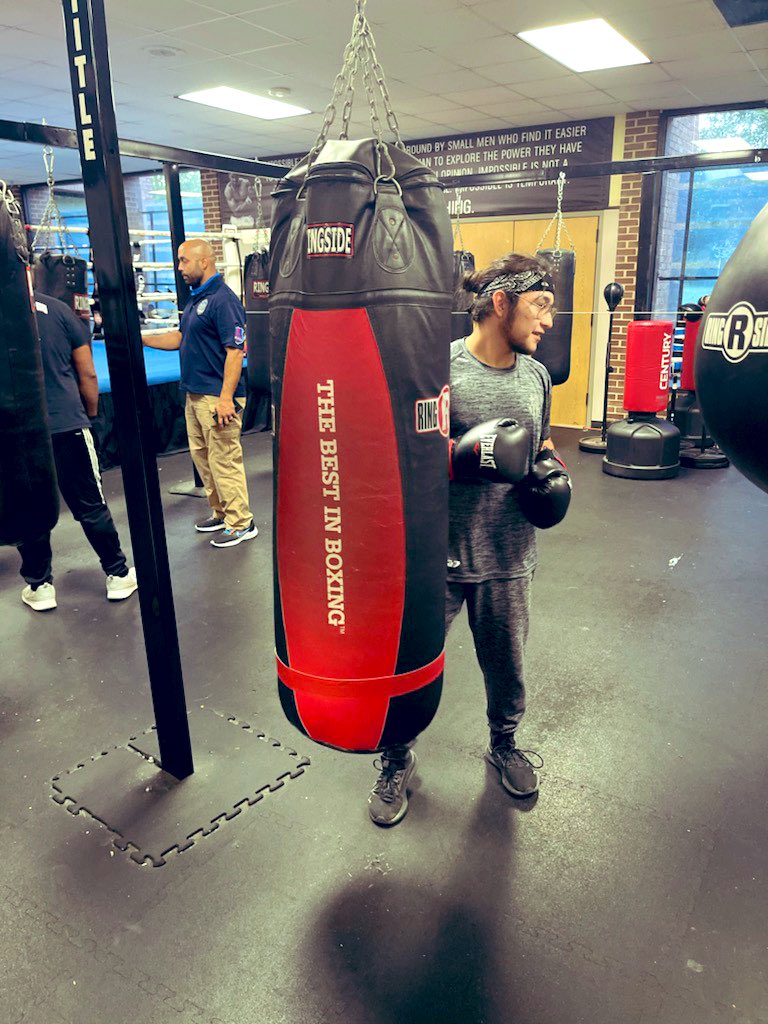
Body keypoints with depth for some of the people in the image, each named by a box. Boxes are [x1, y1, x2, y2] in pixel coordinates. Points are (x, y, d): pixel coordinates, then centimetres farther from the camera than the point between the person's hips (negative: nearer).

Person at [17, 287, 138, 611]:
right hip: (67, 425, 0)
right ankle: (118, 575, 20)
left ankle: (39, 586, 23)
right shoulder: (58, 309, -1)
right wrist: (90, 414, 15)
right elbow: (88, 374, 1)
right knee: (91, 506, 10)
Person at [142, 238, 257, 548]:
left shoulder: (223, 299, -15)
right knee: (201, 456, 16)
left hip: (217, 397, -10)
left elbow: (235, 351, -21)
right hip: (195, 394, 10)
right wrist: (141, 339, 16)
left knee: (224, 459, -4)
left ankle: (241, 523, 7)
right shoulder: (196, 298, 15)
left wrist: (226, 398, -25)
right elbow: (181, 337, 25)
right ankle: (221, 513, 30)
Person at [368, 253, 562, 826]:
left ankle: (505, 745, 49)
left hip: (508, 554, 5)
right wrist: (462, 453, -27)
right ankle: (397, 762, 36)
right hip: (435, 553, -4)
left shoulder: (536, 376, 6)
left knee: (506, 662, 20)